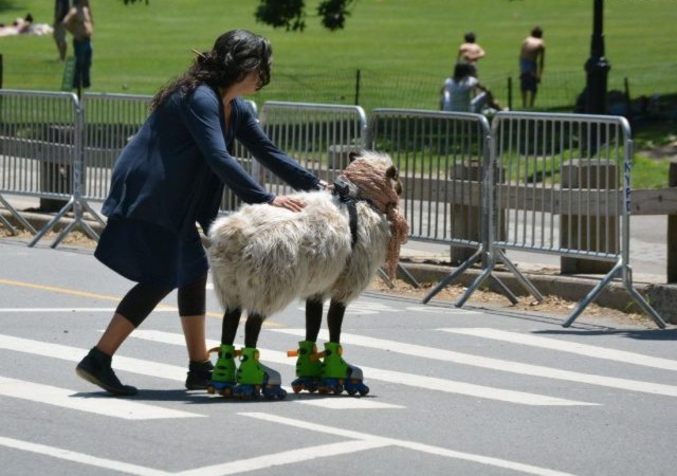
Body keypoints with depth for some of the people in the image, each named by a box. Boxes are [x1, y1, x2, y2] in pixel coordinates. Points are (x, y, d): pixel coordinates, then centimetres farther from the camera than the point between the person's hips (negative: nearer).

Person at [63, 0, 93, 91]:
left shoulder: (86, 9, 14)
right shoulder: (74, 11, -14)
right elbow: (65, 23, -28)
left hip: (88, 40, 9)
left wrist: (91, 31, 14)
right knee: (79, 64, -6)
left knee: (87, 64, 12)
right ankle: (77, 86, -1)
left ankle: (86, 83, 20)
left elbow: (91, 21, 32)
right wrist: (75, 33, -23)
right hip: (80, 41, -9)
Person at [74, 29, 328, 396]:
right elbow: (218, 158, -31)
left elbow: (267, 152, 10)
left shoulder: (236, 109, 8)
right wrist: (266, 200, -35)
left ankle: (200, 369, 14)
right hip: (145, 197, -10)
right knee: (161, 278, -11)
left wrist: (315, 185, 2)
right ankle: (98, 360, -10)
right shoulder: (199, 99, -22)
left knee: (192, 272, 9)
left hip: (170, 201, 10)